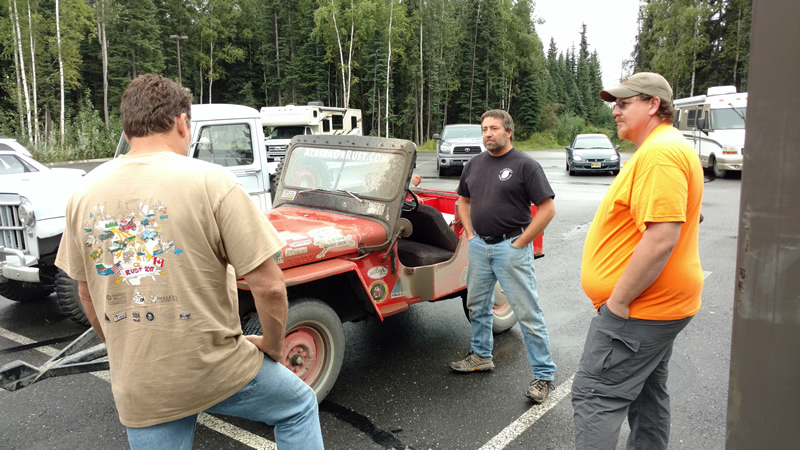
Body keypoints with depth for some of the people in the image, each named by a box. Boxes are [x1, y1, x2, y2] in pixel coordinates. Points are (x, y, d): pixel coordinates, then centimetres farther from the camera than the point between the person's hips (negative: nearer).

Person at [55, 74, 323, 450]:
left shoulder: (85, 193, -1)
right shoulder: (209, 181, -17)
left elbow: (87, 294, 10)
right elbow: (269, 287, -18)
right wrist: (272, 346, 0)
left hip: (137, 387, 5)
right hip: (215, 369, -4)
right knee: (299, 407, 22)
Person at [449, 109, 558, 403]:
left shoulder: (525, 165, -10)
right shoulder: (474, 164, 10)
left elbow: (547, 209, -13)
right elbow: (463, 200, 22)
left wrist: (521, 243, -14)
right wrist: (470, 233, 11)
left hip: (511, 247, -7)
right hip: (479, 245, 7)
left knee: (527, 313, -3)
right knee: (477, 305, 18)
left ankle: (544, 376, 7)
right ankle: (481, 356, 37)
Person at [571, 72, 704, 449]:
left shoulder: (660, 153, -19)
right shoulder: (664, 148, 17)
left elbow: (662, 238, -28)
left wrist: (618, 300, -21)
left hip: (636, 309, -11)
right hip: (658, 304, 11)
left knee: (595, 396, -6)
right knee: (647, 394, 19)